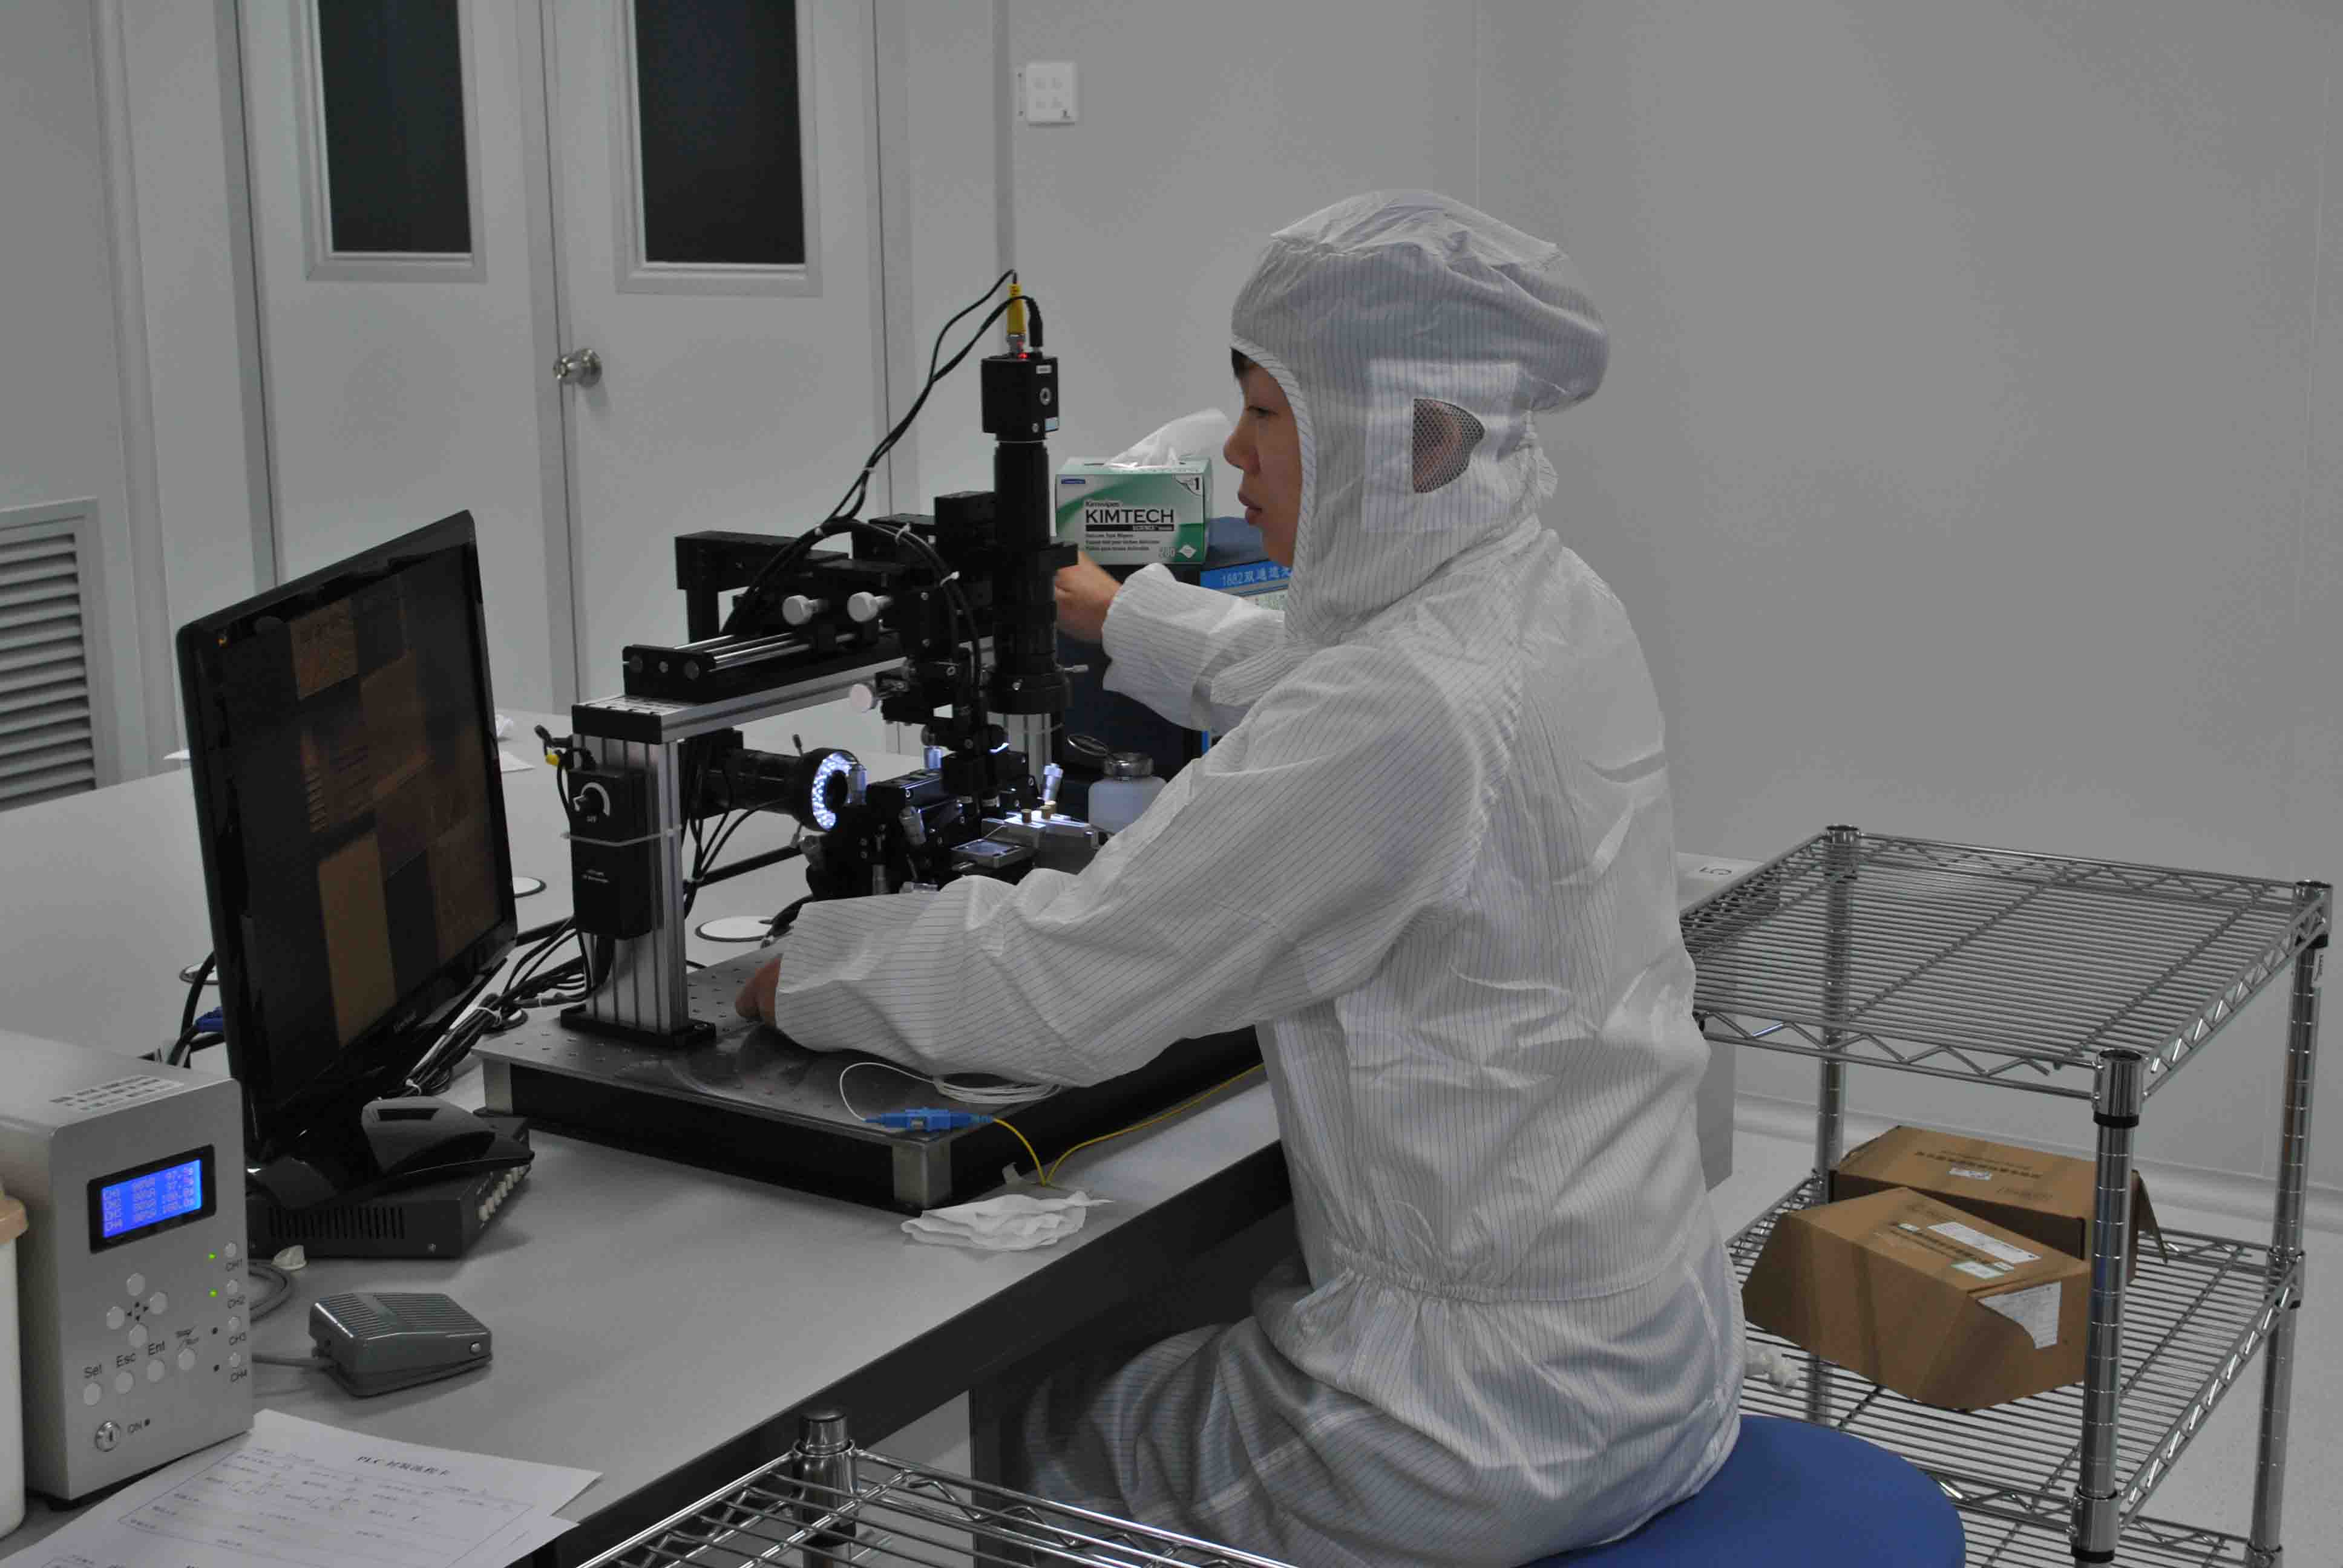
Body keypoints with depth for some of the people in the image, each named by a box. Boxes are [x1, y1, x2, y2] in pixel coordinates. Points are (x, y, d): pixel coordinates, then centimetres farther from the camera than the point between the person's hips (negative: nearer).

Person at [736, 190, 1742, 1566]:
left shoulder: (1399, 714, -27)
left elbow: (1065, 986, -22)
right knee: (1150, 1348, 26)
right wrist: (1116, 612, 40)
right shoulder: (1557, 605, 2)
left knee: (1054, 1443, 14)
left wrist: (809, 970, -5)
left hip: (1499, 1423, -8)